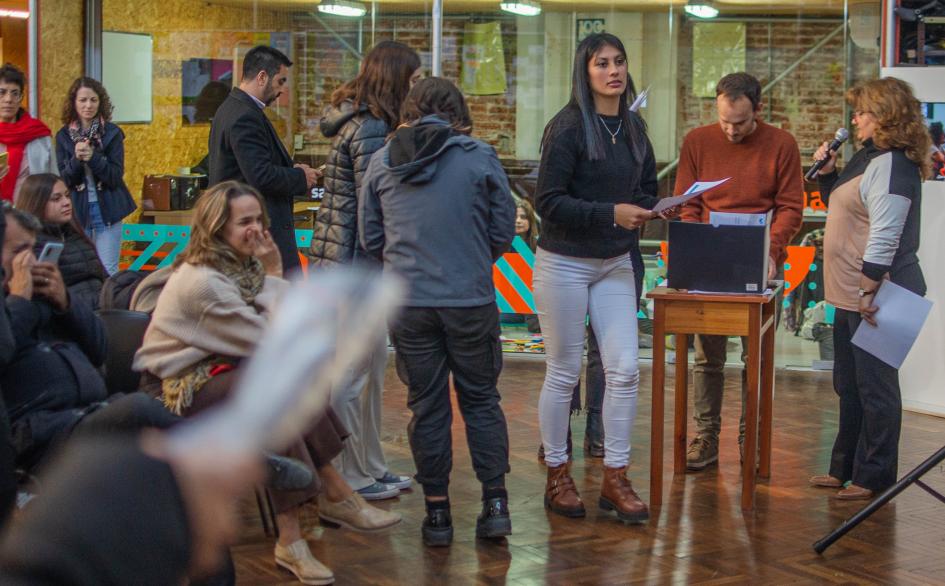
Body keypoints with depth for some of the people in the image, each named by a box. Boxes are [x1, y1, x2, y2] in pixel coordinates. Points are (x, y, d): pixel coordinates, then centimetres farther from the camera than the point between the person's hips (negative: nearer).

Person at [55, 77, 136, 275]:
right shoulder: (64, 136, 3)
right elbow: (63, 179, -1)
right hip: (76, 211, 1)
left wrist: (93, 157, -22)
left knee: (108, 271, -3)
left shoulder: (112, 133, -2)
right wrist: (76, 159, -19)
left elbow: (116, 176, -7)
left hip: (107, 210, -1)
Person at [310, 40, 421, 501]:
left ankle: (370, 467, 26)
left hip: (339, 257, 10)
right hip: (351, 261, -10)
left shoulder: (361, 121, 15)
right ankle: (352, 476, 7)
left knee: (373, 364, 16)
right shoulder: (370, 129, -16)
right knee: (353, 372, -2)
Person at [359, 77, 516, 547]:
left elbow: (370, 238, 9)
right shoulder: (479, 157, -4)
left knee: (426, 405, 10)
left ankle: (437, 511, 14)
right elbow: (503, 234, 1)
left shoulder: (381, 162, 3)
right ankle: (496, 503, 11)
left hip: (408, 303, 1)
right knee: (481, 400, 13)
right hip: (471, 300, -1)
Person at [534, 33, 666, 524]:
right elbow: (548, 202, -16)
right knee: (563, 373, 4)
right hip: (565, 263, -5)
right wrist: (610, 213, -24)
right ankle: (557, 477, 18)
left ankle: (615, 479, 11)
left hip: (616, 264, 5)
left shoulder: (633, 127, 7)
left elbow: (645, 187, 18)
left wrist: (648, 209, -5)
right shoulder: (568, 128, -12)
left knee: (624, 370, 1)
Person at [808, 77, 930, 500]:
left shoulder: (891, 166, -18)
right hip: (852, 294, 11)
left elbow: (884, 237, -24)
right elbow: (844, 208, 25)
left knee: (875, 388, -2)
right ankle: (846, 468, 28)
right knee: (849, 386, 18)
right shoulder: (868, 156, 14)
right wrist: (828, 173, 10)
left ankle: (874, 478, 6)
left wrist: (869, 292, -26)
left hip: (876, 296, -11)